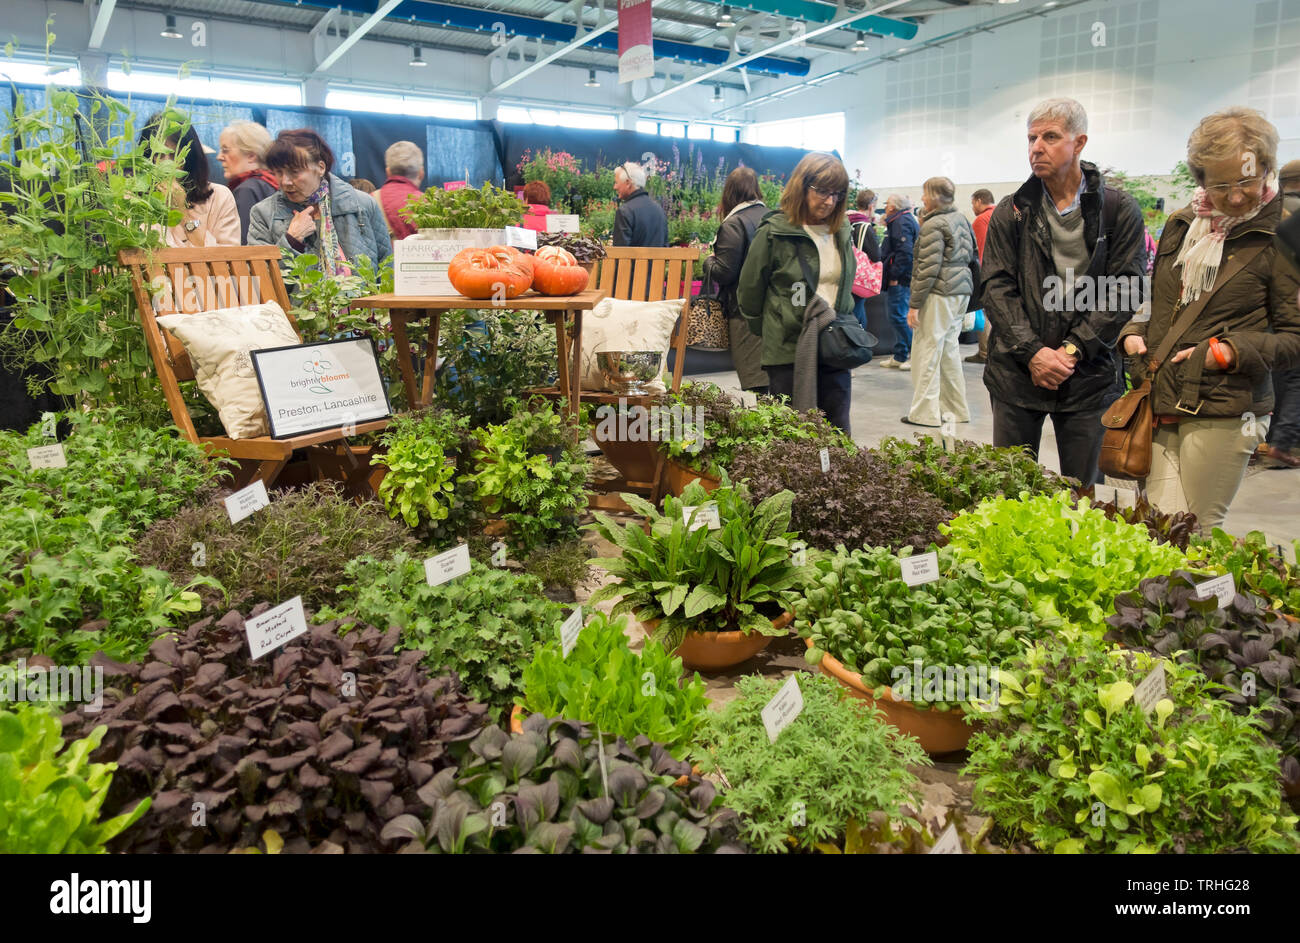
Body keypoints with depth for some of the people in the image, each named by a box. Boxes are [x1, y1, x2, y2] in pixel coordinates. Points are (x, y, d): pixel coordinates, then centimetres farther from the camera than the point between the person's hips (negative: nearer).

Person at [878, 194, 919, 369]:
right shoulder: (907, 220, 20)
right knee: (899, 316, 14)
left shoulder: (901, 222, -13)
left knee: (899, 316, -9)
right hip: (902, 278, 11)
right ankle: (900, 357, 19)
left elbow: (905, 251, -24)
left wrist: (894, 276, -22)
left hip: (900, 279, -11)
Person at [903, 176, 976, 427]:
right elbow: (970, 255, 20)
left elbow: (928, 268, -17)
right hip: (961, 291, 9)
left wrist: (914, 304, -15)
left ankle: (925, 413, -1)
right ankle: (957, 409, 20)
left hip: (939, 294, -9)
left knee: (927, 351, -3)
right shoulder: (960, 218, 14)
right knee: (949, 349, 15)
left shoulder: (933, 225, -12)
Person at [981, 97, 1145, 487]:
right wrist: (1032, 352, -11)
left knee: (1082, 497, 6)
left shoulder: (1119, 211, 2)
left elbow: (1123, 291, -3)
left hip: (1087, 378, -1)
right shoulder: (1011, 212, 7)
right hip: (1016, 374, 1)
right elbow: (997, 288, 0)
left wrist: (1073, 350, -13)